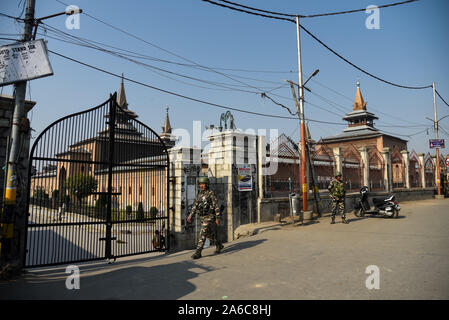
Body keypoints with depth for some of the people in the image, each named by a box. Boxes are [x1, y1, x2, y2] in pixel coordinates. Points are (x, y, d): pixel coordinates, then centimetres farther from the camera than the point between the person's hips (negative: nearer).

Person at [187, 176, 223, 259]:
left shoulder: (211, 193, -11)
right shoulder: (200, 194, 10)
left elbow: (216, 206, -12)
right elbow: (195, 206, 13)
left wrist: (217, 218, -14)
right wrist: (190, 215, 4)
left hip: (209, 217, -8)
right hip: (202, 218, 8)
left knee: (202, 234, -12)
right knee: (209, 234, 18)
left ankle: (198, 253, -8)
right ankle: (219, 245, 39)